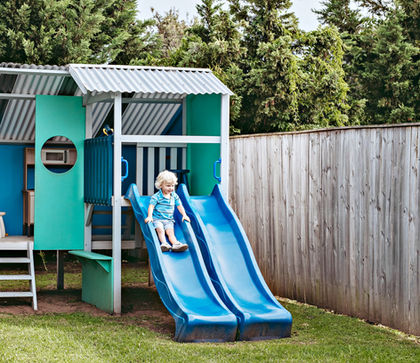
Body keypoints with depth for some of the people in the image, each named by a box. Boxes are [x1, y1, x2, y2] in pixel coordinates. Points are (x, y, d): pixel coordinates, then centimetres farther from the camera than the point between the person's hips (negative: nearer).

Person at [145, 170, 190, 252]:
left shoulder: (174, 196, 10)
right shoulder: (156, 196, -4)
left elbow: (179, 206, 15)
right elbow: (151, 206, -11)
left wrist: (184, 215, 1)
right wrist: (149, 216, -26)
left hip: (169, 220, 2)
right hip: (157, 219, -2)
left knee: (170, 231, -22)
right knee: (160, 230, -30)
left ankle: (175, 244, -45)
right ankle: (164, 243, -47)